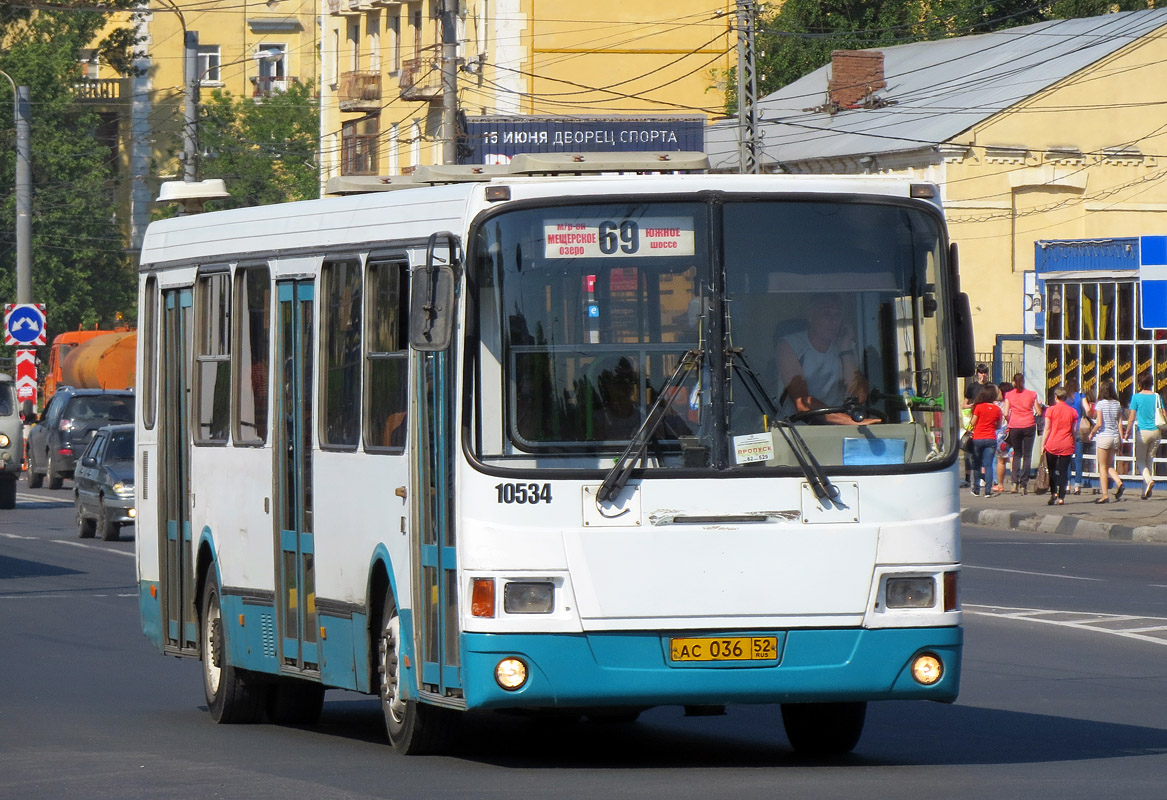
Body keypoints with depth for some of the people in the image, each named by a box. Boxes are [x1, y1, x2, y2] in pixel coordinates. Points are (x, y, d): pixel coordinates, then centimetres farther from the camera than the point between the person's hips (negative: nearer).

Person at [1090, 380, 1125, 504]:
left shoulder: (1100, 404, -9)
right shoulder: (1117, 404, 5)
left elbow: (1099, 424, -16)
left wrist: (1091, 433, 1)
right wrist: (1120, 440, 11)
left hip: (1103, 436, -5)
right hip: (1115, 437, 5)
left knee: (1103, 467, 3)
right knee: (1110, 466, 17)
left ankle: (1105, 495, 1)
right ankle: (1119, 483, -8)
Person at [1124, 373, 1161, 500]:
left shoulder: (1137, 397, -7)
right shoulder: (1157, 397, 3)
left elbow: (1131, 418, -7)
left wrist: (1127, 432, 7)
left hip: (1142, 431, -4)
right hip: (1155, 432, 4)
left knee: (1140, 461, 7)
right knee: (1150, 460, 14)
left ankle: (1149, 479, -22)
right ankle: (1146, 491, 13)